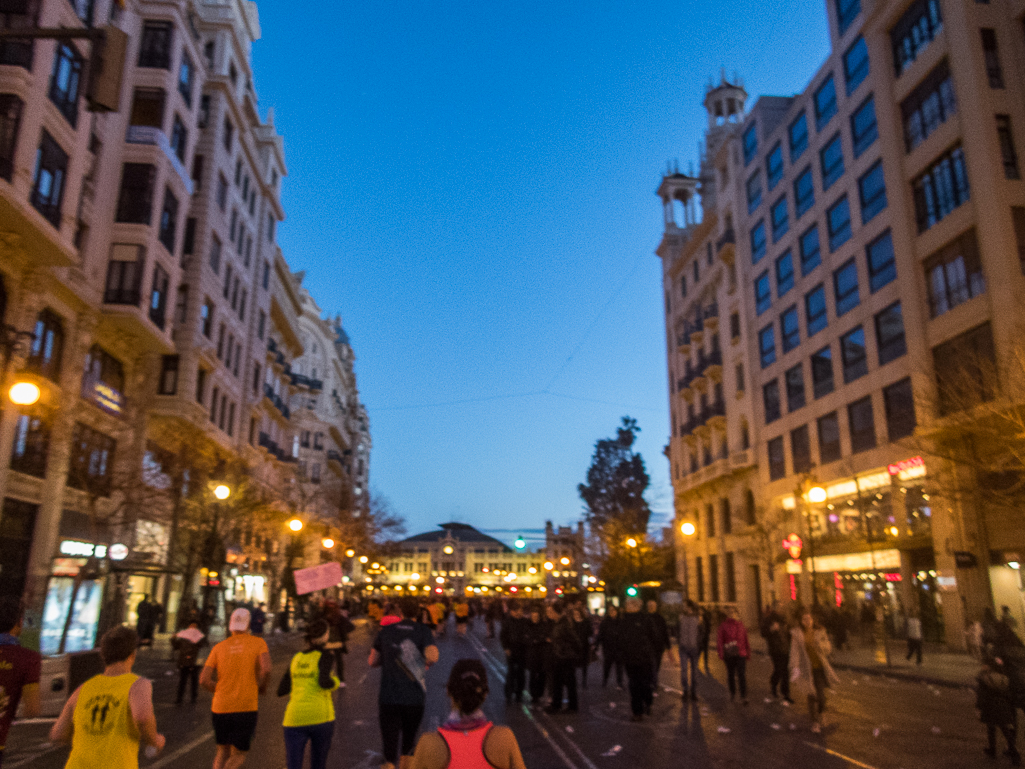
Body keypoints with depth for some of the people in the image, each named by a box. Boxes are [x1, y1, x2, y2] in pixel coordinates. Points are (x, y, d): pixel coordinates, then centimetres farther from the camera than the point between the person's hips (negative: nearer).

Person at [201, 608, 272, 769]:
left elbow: (204, 680, -1)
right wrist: (262, 687, 3)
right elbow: (266, 670, -16)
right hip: (246, 708, -3)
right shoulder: (258, 643, 0)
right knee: (239, 756, 10)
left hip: (221, 707, 3)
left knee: (223, 752, 23)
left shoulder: (219, 647, 7)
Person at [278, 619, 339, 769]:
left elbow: (281, 691, 17)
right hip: (320, 717, -3)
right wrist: (335, 682, 3)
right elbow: (324, 682, -20)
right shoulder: (325, 656, -2)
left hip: (295, 719, 3)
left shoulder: (296, 659, 14)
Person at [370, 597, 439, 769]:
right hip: (415, 698, 0)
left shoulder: (385, 631, 2)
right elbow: (433, 657, -23)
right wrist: (427, 663, -1)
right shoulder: (424, 632, -6)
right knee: (409, 739, 22)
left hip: (388, 698, 0)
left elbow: (372, 662, 8)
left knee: (390, 741, 0)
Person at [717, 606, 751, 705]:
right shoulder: (723, 625, 1)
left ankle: (743, 697, -5)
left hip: (741, 654, 1)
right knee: (730, 674, 10)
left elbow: (745, 640, 13)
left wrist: (748, 652, 8)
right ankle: (732, 693, 25)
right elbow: (719, 640, 0)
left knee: (742, 675, -6)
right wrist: (721, 654, -5)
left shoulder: (741, 625, 9)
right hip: (729, 655, -1)